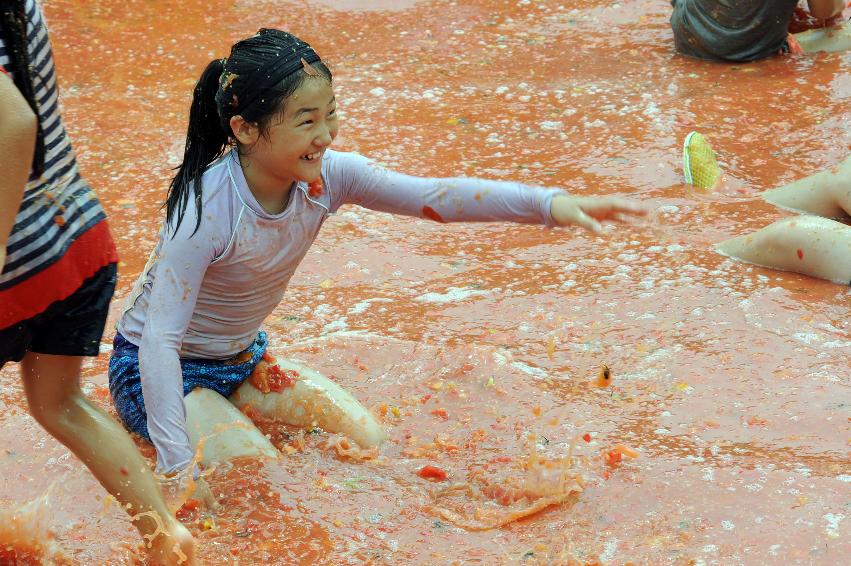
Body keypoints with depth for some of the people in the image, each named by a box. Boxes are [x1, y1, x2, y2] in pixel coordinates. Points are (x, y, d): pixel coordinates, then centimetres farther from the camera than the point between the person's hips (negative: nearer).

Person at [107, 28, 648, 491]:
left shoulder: (327, 177, -17)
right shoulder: (208, 208, -33)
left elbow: (435, 196, -23)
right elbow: (160, 339, -35)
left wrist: (552, 204, -37)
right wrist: (178, 468, -41)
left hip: (242, 358, 7)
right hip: (165, 367, -6)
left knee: (369, 442, -2)